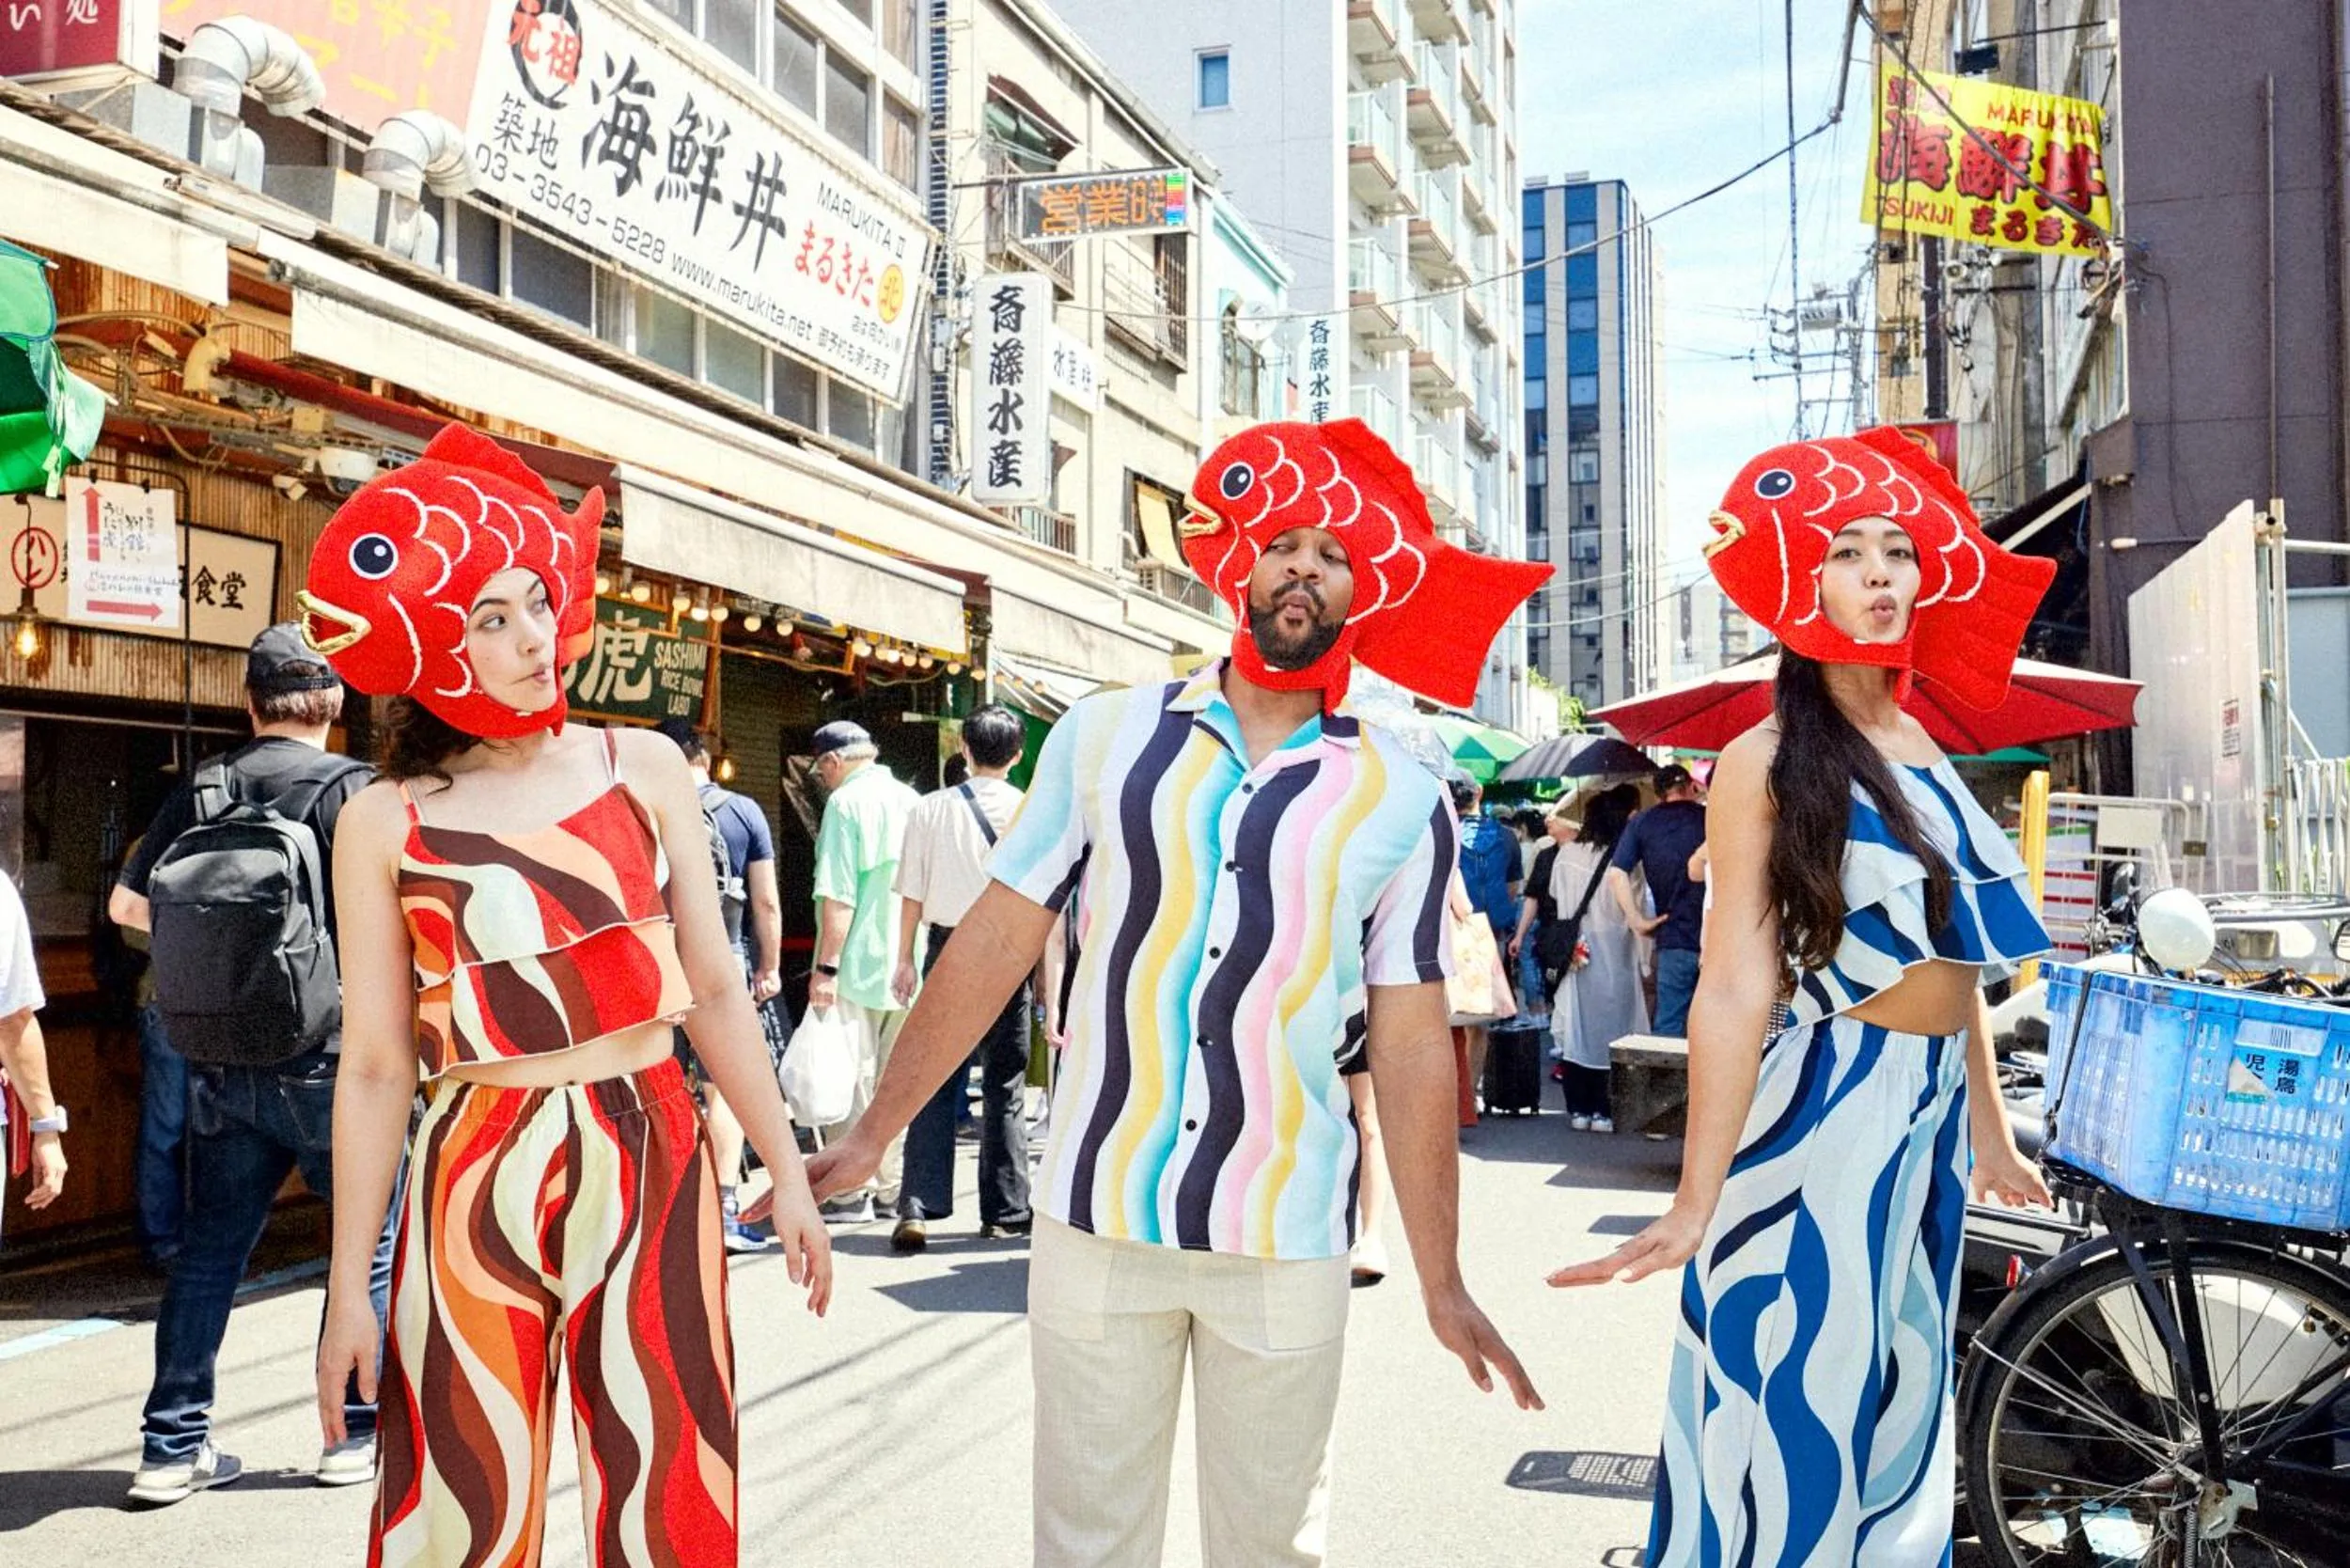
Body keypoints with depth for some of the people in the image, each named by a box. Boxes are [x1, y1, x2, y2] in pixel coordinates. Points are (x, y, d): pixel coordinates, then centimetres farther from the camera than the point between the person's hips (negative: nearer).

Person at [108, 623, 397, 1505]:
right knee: (374, 1236, 9)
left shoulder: (201, 790, 5)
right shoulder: (351, 788, -10)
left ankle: (173, 1446, 16)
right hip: (325, 1060, -5)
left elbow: (126, 906, 10)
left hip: (221, 1065, 5)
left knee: (208, 1249, 12)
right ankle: (358, 1431, 13)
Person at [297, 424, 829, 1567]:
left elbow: (715, 991, 7)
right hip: (478, 1185, -1)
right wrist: (348, 1282, 1)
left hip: (653, 1170, 2)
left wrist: (784, 1170, 7)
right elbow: (375, 1066, 1)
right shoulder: (384, 824, 0)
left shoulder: (643, 771, 4)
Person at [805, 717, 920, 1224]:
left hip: (857, 963, -7)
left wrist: (826, 967, -15)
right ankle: (890, 1190, 16)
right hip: (905, 965, 7)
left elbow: (839, 896, -16)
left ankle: (851, 1194, 0)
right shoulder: (912, 800, 12)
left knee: (850, 1077, -2)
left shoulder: (846, 801, -9)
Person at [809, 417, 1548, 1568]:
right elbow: (995, 942, 3)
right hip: (1096, 1214, 0)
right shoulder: (1104, 737, 2)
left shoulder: (1400, 802, 1)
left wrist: (1440, 1280, 0)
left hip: (1288, 1240, 0)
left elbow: (1411, 1044, 1)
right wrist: (872, 1136, 2)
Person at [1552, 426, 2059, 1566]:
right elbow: (1736, 989, -17)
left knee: (1899, 1414, 16)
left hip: (1932, 1111, 7)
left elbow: (1958, 951, 17)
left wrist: (1987, 1127, 18)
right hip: (1821, 1113, -7)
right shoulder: (1765, 762, -10)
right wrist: (1695, 1203, -22)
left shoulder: (1924, 750, 11)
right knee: (1795, 1415, 0)